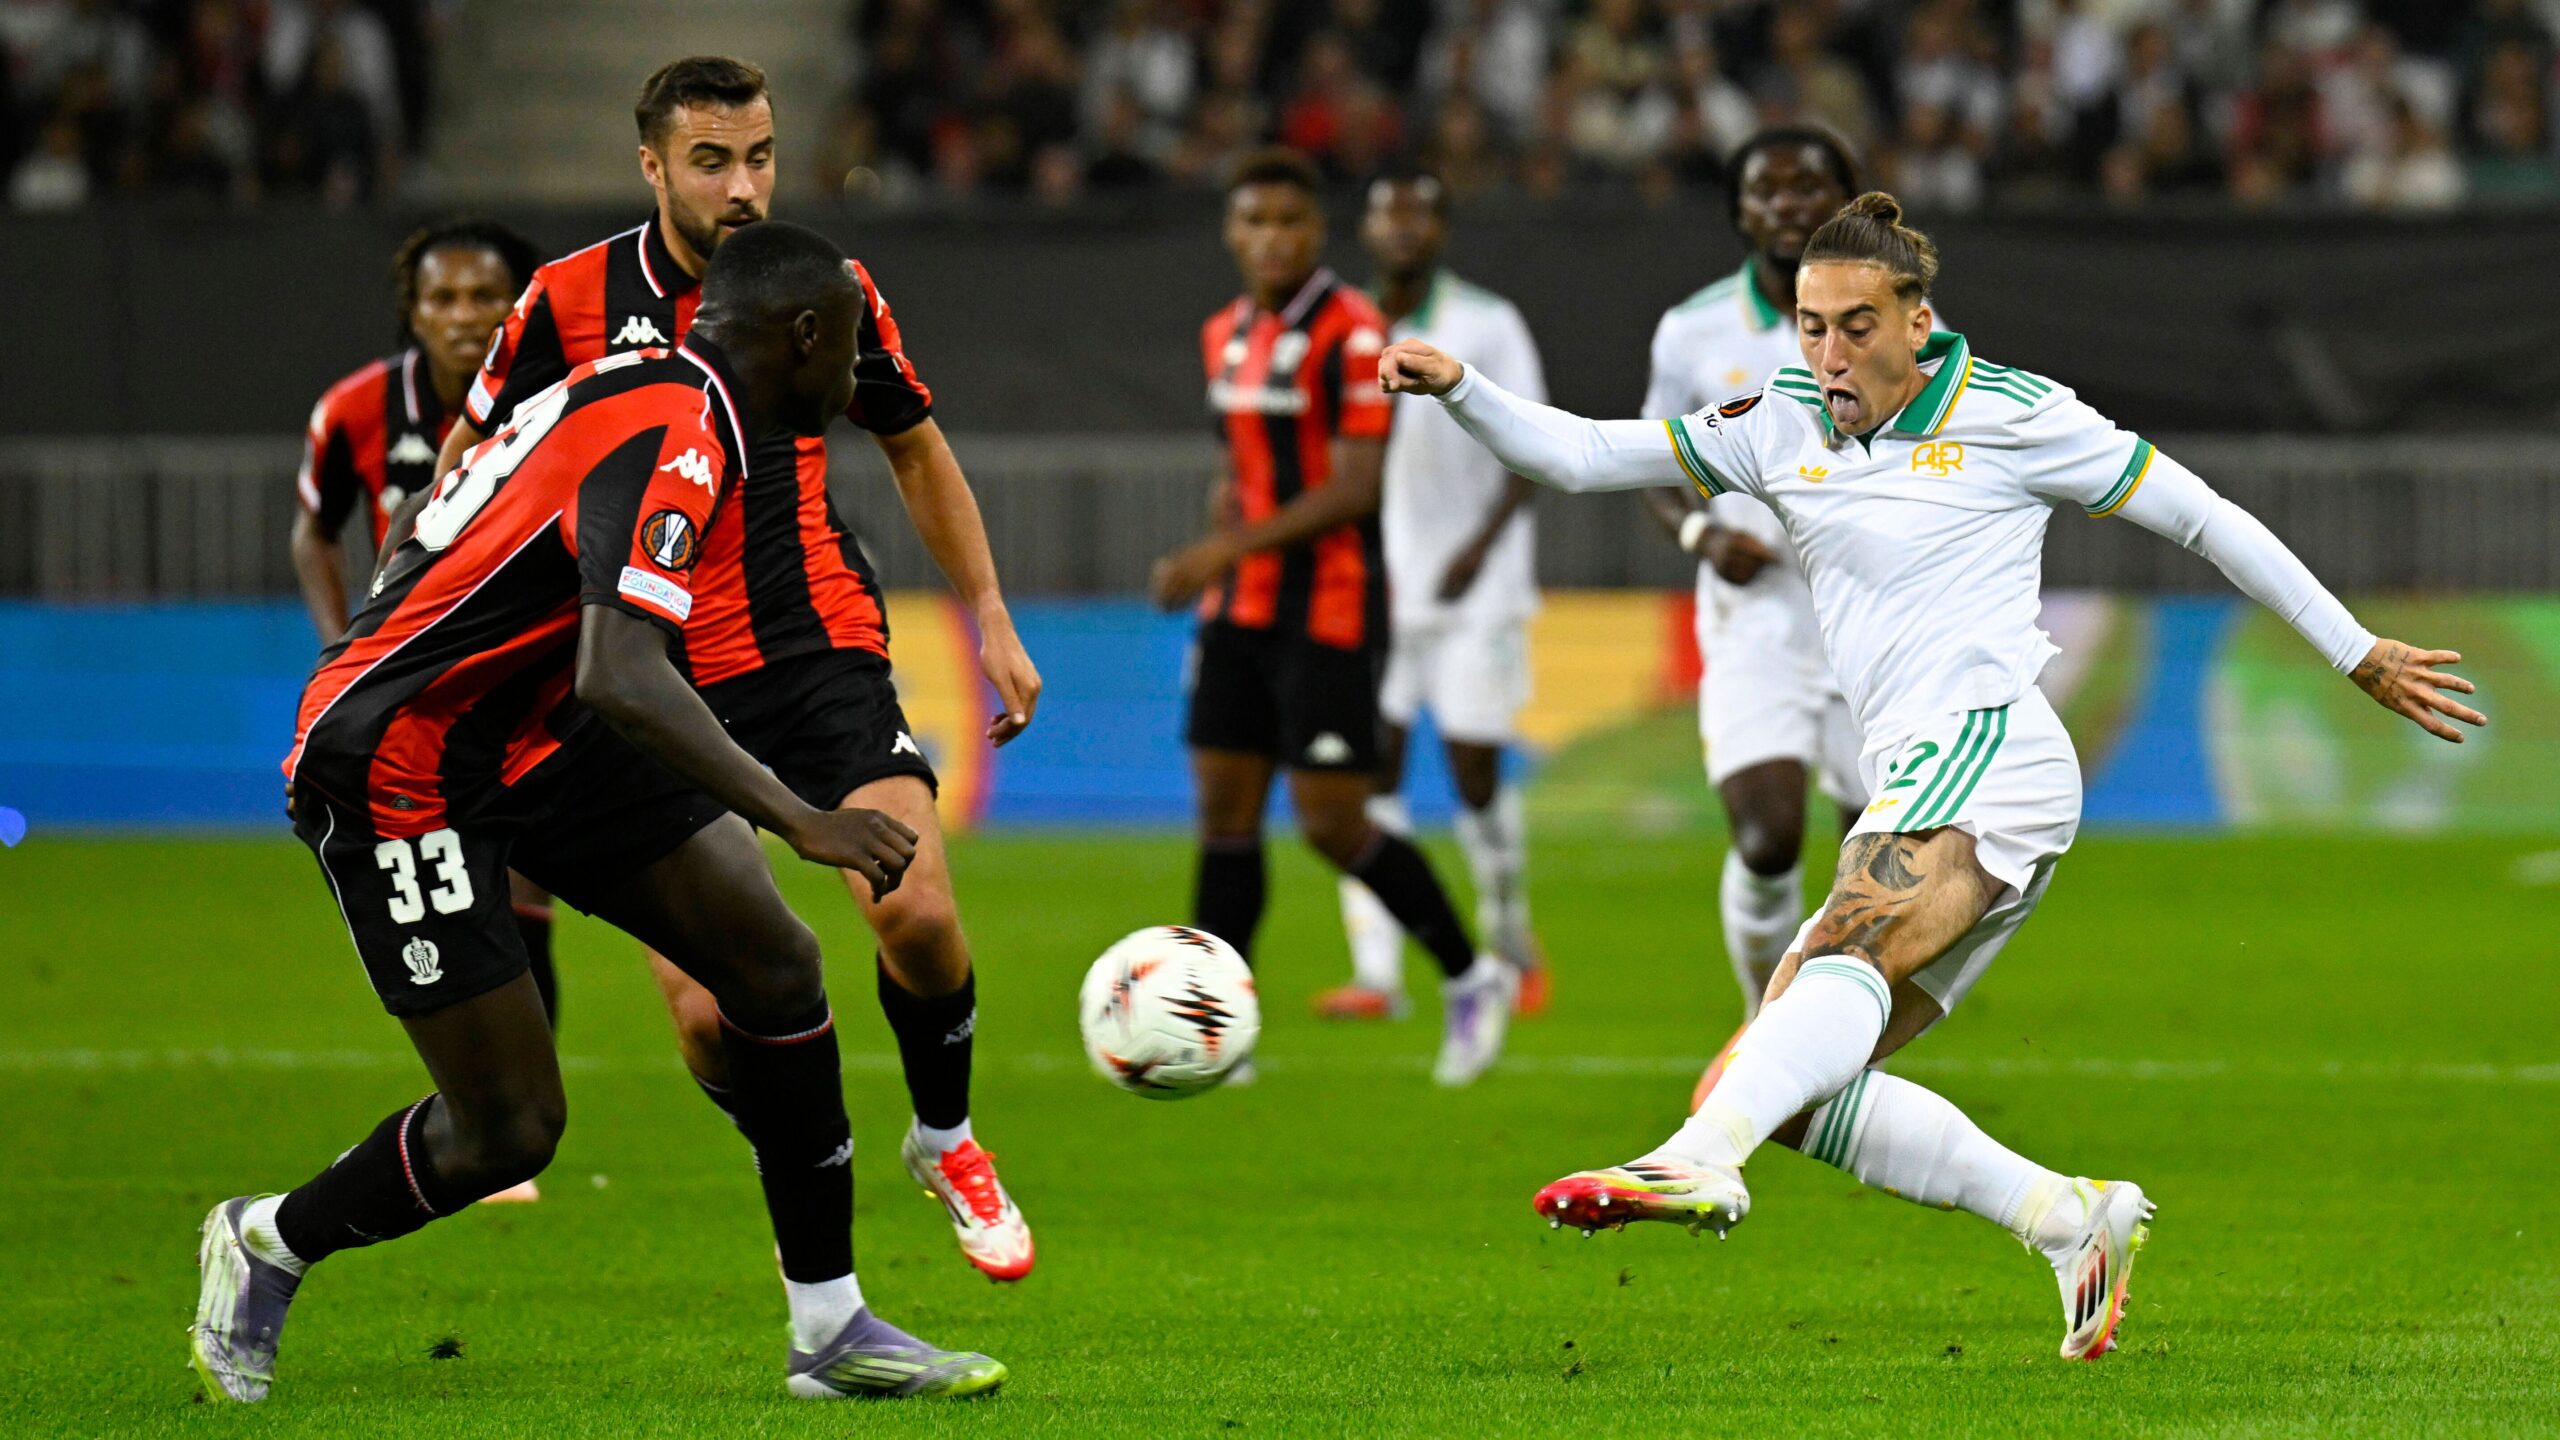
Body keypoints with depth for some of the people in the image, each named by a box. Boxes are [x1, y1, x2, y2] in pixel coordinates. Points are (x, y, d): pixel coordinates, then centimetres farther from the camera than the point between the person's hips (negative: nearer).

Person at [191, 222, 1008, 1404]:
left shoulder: (641, 394, 7)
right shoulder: (674, 441, -23)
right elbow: (621, 680, -36)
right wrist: (798, 820, -37)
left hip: (524, 734, 10)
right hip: (394, 764, -10)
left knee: (775, 964, -1)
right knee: (510, 1130, -7)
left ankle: (830, 1330, 5)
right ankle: (267, 1247, 21)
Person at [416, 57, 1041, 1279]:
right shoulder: (572, 301, -5)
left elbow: (913, 447, 17)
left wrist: (989, 618, 15)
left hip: (819, 646, 1)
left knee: (914, 909, -22)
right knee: (709, 1015, -11)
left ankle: (945, 1139, 8)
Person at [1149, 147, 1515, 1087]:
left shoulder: (1353, 333, -13)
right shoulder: (1225, 336, 11)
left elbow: (1354, 489, -19)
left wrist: (1232, 549, -24)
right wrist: (1207, 562, 8)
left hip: (1328, 612, -7)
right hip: (1240, 612, 7)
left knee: (1332, 825, -7)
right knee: (1224, 813, 3)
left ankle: (1472, 977, 13)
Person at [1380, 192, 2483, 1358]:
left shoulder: (2007, 415, 4)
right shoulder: (1780, 427, 18)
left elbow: (2201, 516, 11)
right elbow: (1579, 456, 19)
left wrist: (2359, 654, 13)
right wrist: (1458, 389, 2)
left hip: (1982, 745, -8)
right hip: (1910, 800, 8)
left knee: (1844, 956, -34)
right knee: (1782, 1087, -4)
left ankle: (1697, 1165, -60)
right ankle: (2070, 1219, -2)